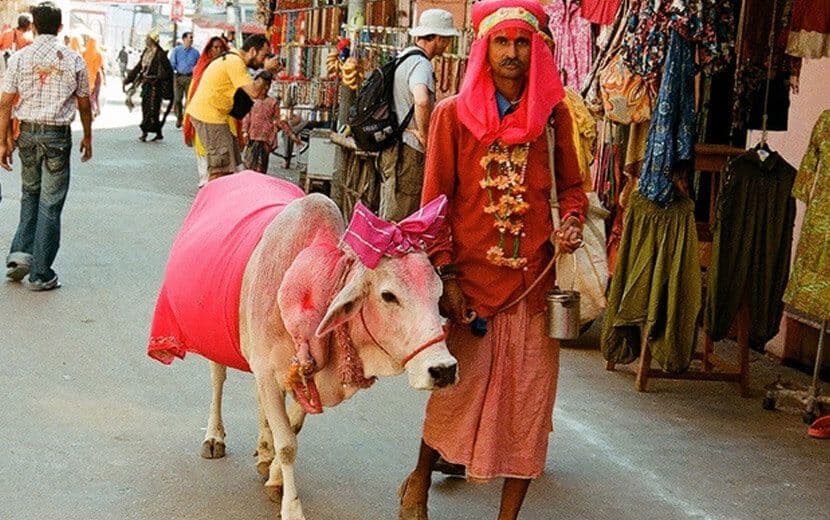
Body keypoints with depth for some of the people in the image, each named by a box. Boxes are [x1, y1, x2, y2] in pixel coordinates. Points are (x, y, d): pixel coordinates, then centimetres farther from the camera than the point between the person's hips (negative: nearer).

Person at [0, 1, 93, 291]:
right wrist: (87, 137, 20)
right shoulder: (74, 60, -1)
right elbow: (84, 105, 6)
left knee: (30, 195, 22)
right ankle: (40, 274, 5)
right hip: (58, 135, -2)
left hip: (27, 133, 2)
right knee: (50, 204, 2)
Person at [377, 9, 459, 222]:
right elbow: (422, 101, -36)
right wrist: (424, 136, -20)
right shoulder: (421, 64, -15)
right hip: (409, 151, -10)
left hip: (392, 147, 10)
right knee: (400, 221, -5)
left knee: (389, 217, 16)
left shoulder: (401, 58, 15)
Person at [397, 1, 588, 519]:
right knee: (457, 389, 4)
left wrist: (573, 221, -6)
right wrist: (446, 275, -6)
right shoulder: (454, 113, 1)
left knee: (528, 400, 4)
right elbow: (436, 201, 0)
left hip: (535, 280, 2)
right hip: (470, 277, -2)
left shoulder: (554, 113, 6)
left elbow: (571, 185, 16)